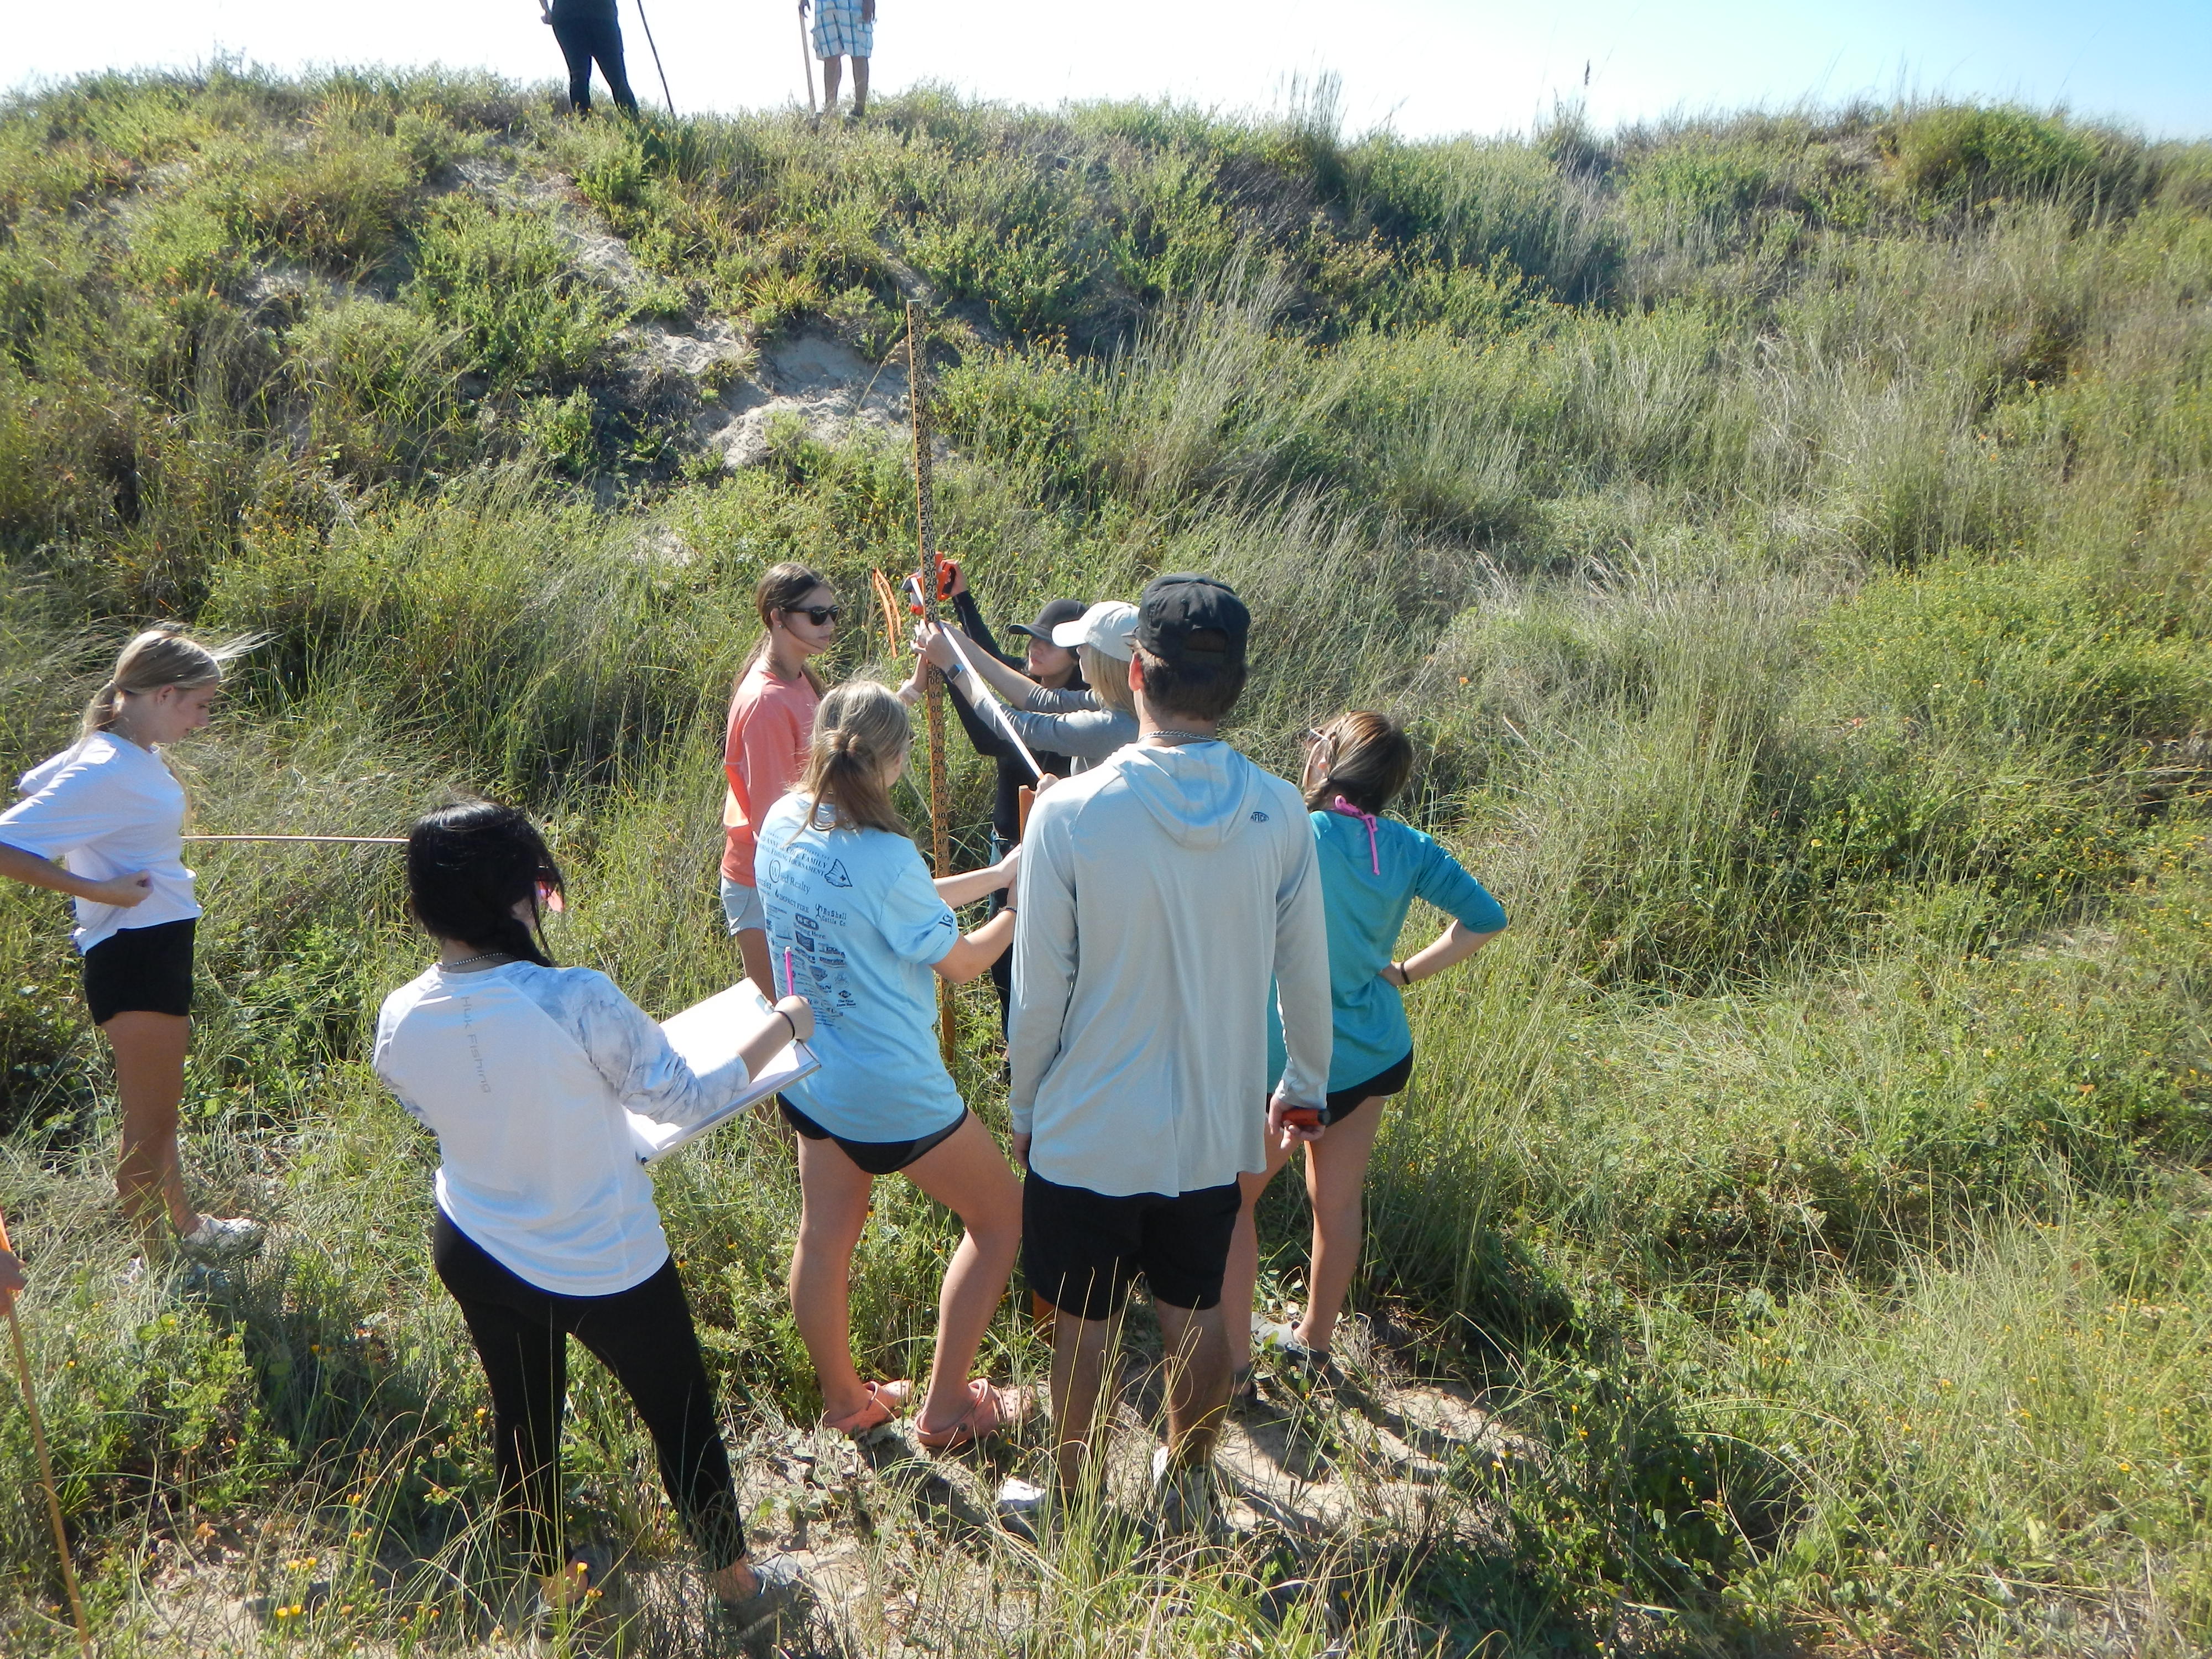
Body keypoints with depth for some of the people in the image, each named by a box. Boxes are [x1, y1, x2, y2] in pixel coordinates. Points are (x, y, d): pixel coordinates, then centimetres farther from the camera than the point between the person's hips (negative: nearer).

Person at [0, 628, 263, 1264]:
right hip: (135, 952, -10)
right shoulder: (107, 771, -23)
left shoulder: (132, 752, 4)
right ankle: (158, 1263, 19)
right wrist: (99, 890, -24)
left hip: (160, 945, 10)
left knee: (159, 1106, 25)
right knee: (150, 1119, 4)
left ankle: (184, 1224, 43)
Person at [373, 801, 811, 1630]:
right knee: (682, 1418, 18)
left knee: (521, 1419, 27)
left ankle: (546, 1580, 49)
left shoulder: (399, 1021, -15)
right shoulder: (578, 1002, -32)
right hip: (605, 1266, -4)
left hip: (474, 1255, 5)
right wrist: (779, 1028, -6)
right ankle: (737, 1583, 39)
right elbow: (685, 1098, -20)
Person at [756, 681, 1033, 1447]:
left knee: (825, 1238, 21)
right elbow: (962, 961, -13)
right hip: (894, 1094, -8)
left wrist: (994, 875, 9)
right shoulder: (883, 857, -28)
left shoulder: (783, 824, -6)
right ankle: (944, 1407, 24)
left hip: (808, 1075, 8)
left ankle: (844, 1401, 42)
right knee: (1002, 1217, 14)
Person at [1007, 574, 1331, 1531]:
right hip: (1216, 1129, 3)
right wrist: (1307, 1082, 19)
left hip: (1088, 1132, -3)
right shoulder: (1278, 813, -11)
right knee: (1197, 1316, 23)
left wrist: (1023, 1109, 5)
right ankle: (1189, 1484, 44)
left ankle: (1073, 1502, 35)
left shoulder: (1070, 813, -20)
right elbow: (1305, 974, 1)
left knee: (1085, 1328, 16)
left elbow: (1039, 994, -13)